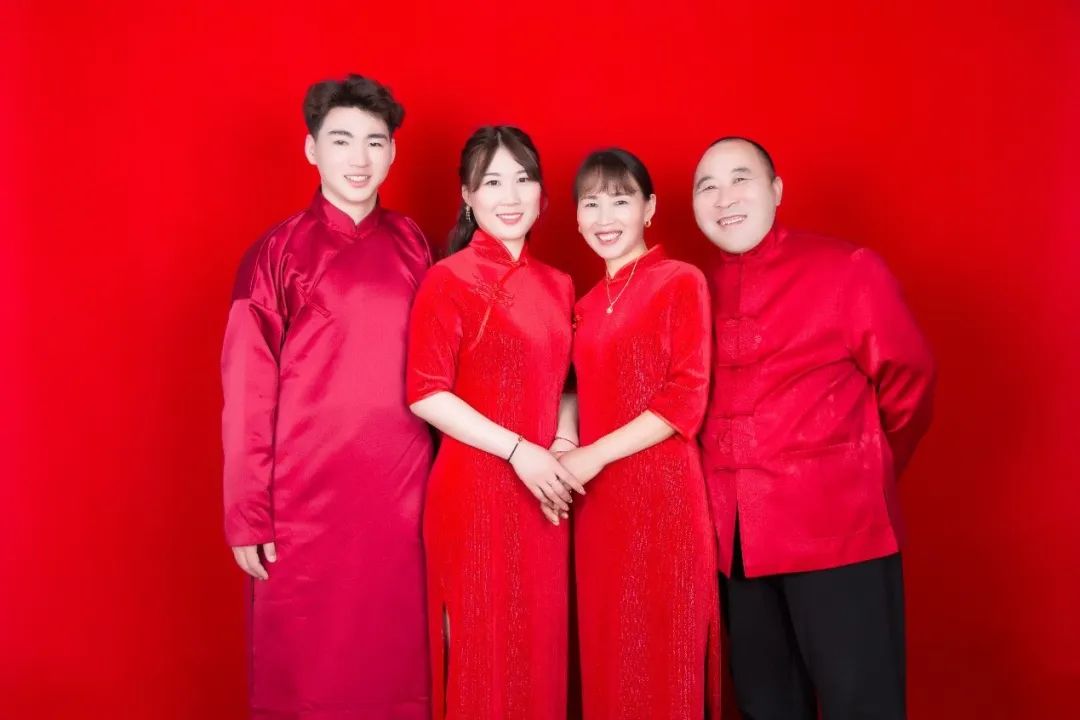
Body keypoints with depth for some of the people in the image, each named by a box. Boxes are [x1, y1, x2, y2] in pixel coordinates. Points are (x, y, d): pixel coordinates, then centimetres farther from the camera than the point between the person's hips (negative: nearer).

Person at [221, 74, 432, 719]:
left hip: (402, 497, 3)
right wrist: (247, 517, -6)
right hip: (305, 502, -3)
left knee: (396, 662, 10)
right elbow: (248, 396, -4)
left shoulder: (413, 247, 8)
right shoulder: (277, 255, -2)